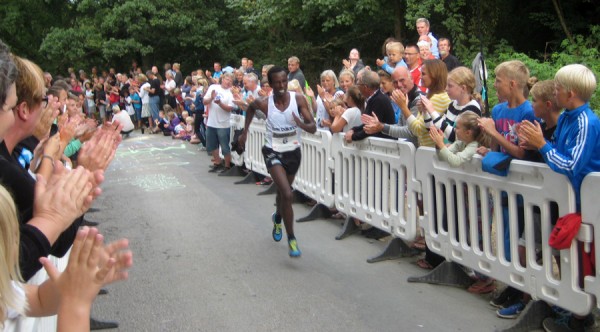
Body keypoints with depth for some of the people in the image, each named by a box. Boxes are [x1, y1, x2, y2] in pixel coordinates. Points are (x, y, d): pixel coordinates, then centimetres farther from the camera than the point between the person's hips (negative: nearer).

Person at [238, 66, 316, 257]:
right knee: (287, 195, -20)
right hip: (273, 152, -2)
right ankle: (291, 239, -8)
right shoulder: (264, 103, -15)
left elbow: (313, 128, -17)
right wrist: (245, 131, 9)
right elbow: (251, 107, 10)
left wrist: (302, 125, -38)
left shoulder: (298, 100, -15)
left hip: (293, 152, 3)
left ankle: (277, 218, 57)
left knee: (283, 192, 24)